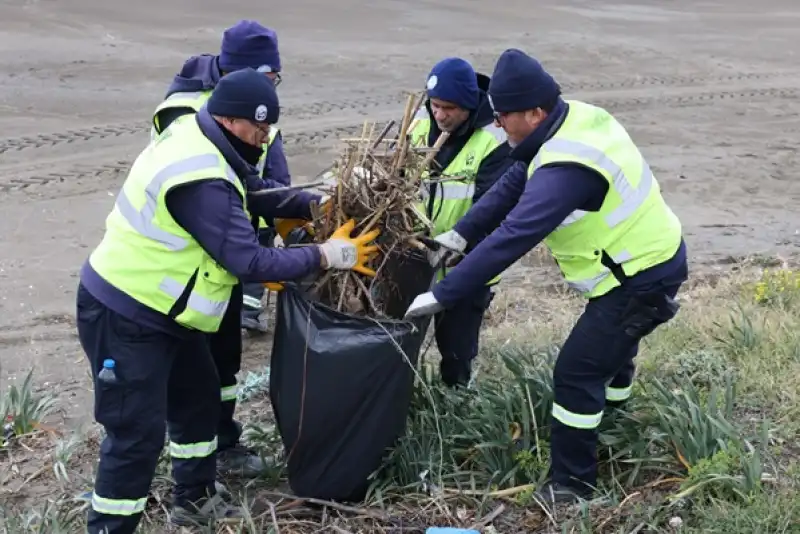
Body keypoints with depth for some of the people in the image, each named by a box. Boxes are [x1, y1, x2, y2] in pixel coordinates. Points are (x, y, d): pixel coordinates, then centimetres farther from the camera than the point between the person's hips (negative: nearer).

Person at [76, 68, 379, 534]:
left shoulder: (198, 139, 0)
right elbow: (250, 262, -29)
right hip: (124, 316, -11)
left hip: (158, 307, 11)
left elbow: (254, 192, 12)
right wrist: (327, 256, -19)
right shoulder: (200, 180, -31)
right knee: (139, 432, -5)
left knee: (199, 399, 21)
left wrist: (316, 204, 0)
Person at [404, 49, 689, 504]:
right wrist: (459, 233, 2)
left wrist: (441, 296, -31)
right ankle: (607, 422, 54)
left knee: (576, 371, -6)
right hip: (652, 257, 10)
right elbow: (513, 184, 5)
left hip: (641, 278, -10)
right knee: (610, 347, 29)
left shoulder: (565, 169, -34)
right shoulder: (575, 118, -3)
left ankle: (572, 484, 9)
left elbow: (510, 240, -36)